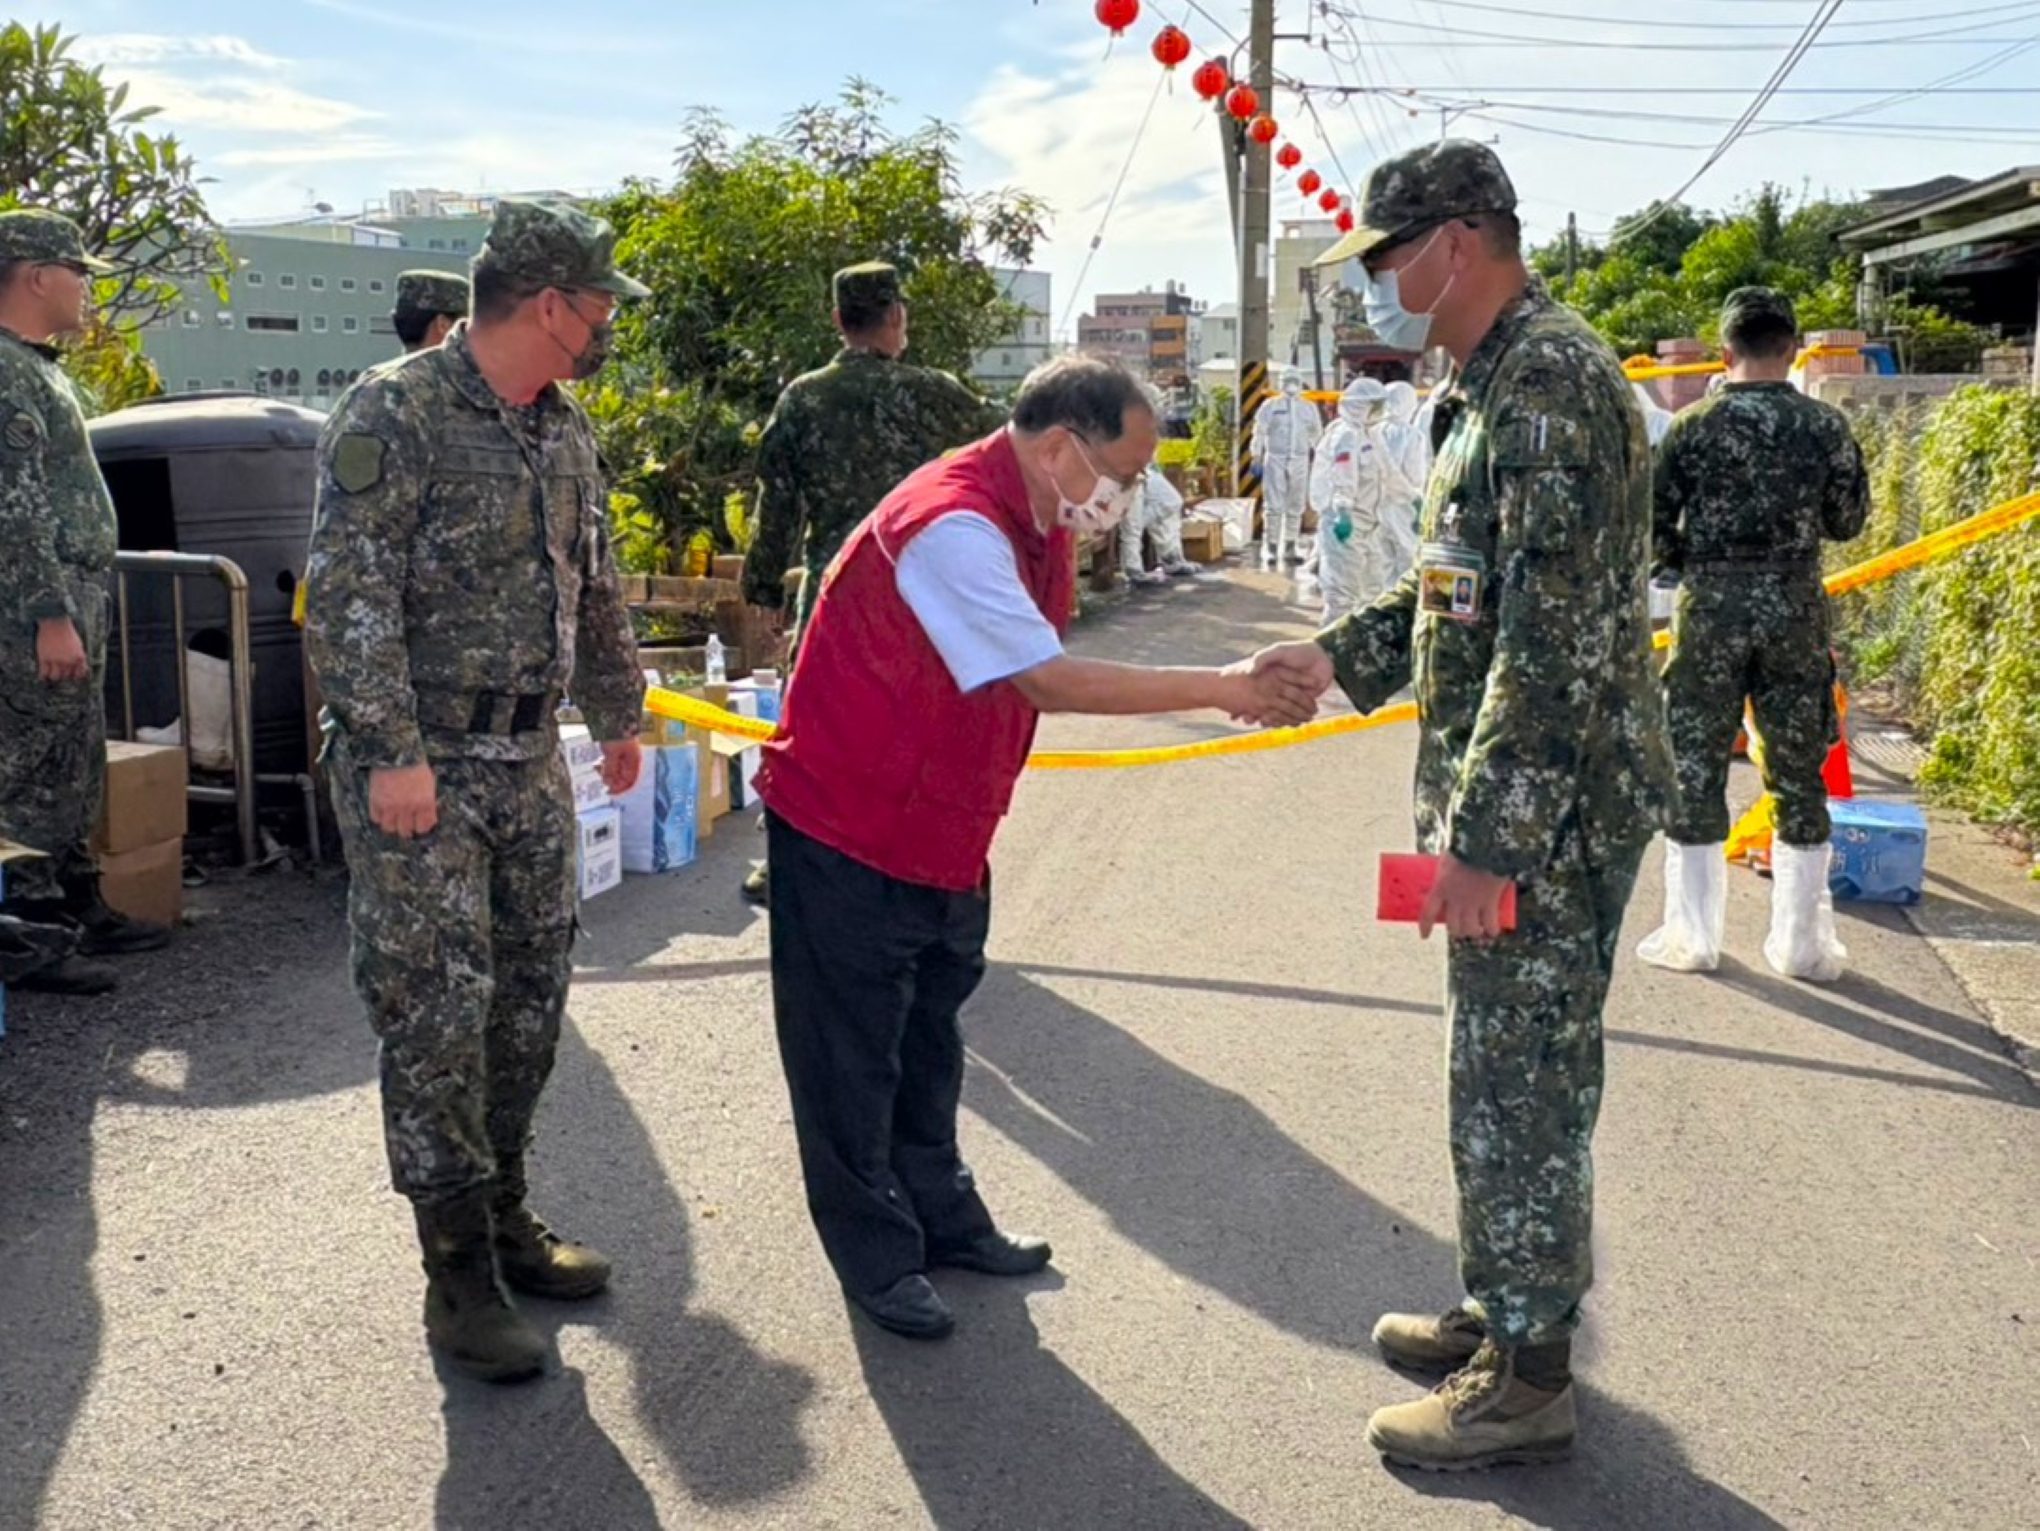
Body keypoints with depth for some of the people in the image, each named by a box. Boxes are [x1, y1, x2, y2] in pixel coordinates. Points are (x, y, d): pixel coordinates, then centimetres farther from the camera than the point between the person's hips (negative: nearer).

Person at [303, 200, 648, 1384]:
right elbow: (351, 598, -17)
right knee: (437, 1010, -4)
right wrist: (394, 754, -22)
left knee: (531, 995, 12)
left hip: (531, 763, 8)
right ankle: (459, 1270, 7)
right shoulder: (393, 415, -13)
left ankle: (504, 1214, 27)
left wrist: (619, 712, 22)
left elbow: (596, 586, 21)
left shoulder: (566, 429, 11)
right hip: (420, 769, -7)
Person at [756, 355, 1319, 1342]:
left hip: (943, 835, 9)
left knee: (927, 1037, 20)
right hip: (847, 829, -9)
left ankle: (942, 1218, 34)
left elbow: (1036, 679, 4)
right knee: (853, 1054, 6)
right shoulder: (952, 525, -28)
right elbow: (1049, 681, -33)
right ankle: (877, 1258, 19)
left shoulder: (1035, 523, 4)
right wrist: (1220, 689, -29)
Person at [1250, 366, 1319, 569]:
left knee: (1295, 507, 6)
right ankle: (1270, 549, -3)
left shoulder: (1309, 408, 12)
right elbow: (1259, 432, 0)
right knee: (1273, 506, -7)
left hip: (1300, 461, 3)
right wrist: (1257, 459, -7)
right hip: (1275, 459, -3)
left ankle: (1289, 548, 13)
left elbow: (1315, 435, 17)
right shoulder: (1271, 406, 3)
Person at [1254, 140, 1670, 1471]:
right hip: (1513, 802, 10)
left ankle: (1526, 1382, 14)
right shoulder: (1498, 382, 15)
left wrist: (1487, 836, -24)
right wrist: (1342, 654, 16)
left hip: (1547, 811, -10)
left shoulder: (1550, 380, -18)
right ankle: (1507, 1311, 34)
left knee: (1520, 1087, 0)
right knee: (1508, 1074, 19)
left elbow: (1557, 636, -24)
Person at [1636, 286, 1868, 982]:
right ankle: (1802, 942, 16)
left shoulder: (1692, 426, -6)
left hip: (1710, 609, -1)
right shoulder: (1825, 425, -2)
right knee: (1799, 773, 10)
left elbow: (1656, 525, -3)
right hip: (1796, 609, 2)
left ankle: (1692, 935, 12)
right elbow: (1848, 520, 7)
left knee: (1694, 771, 8)